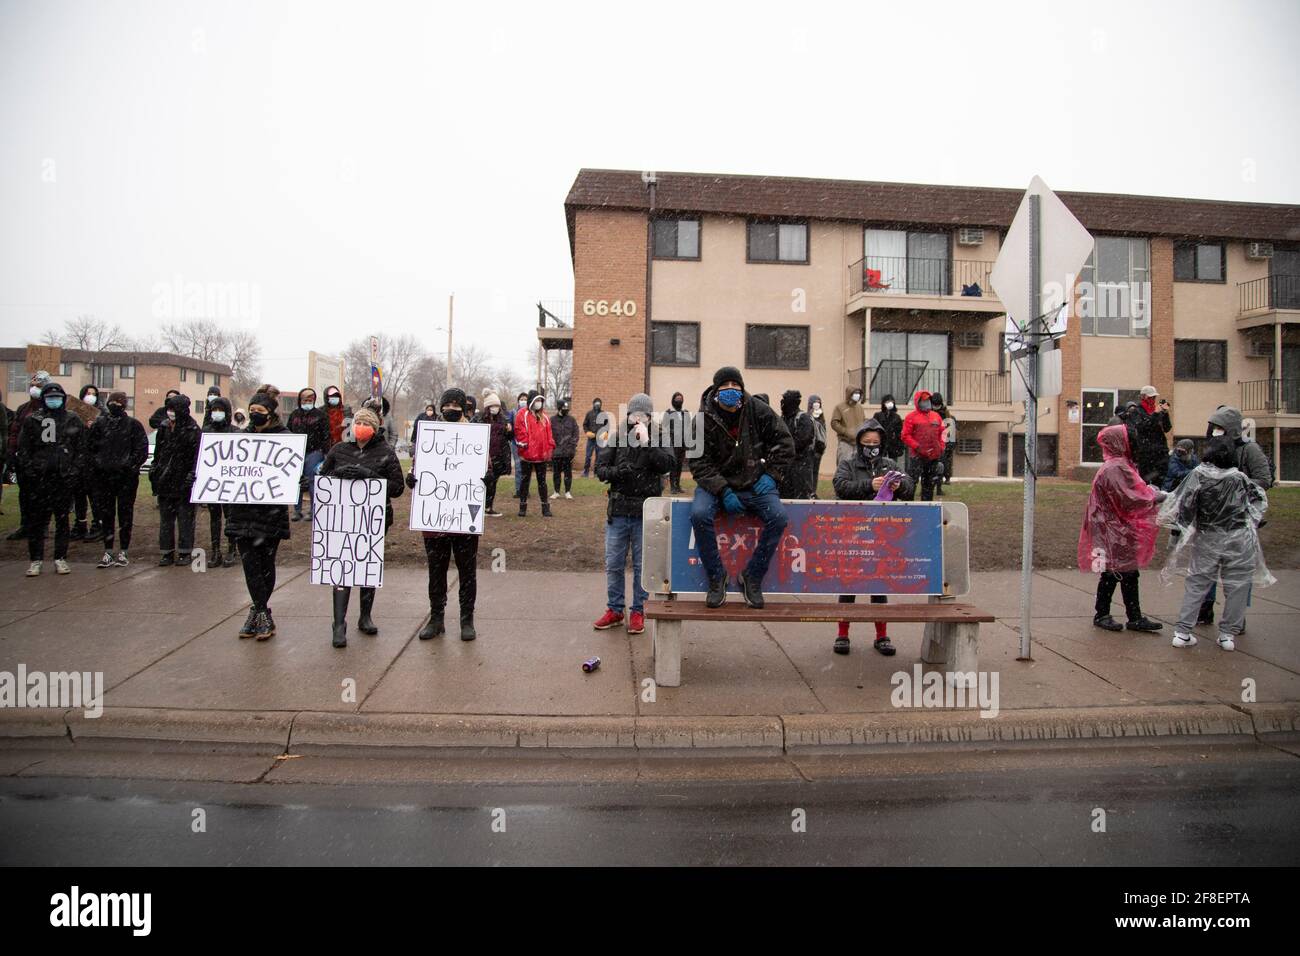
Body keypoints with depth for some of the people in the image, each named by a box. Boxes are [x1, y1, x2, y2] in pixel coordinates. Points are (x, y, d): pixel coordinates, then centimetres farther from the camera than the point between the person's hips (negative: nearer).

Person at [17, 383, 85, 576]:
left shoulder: (73, 421, 8)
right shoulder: (32, 421, 7)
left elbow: (81, 450, 6)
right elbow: (23, 449, 6)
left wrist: (75, 472, -4)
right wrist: (29, 471, -5)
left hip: (65, 478, 0)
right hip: (39, 478, 0)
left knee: (62, 519, 6)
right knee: (36, 520, 1)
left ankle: (60, 558, 14)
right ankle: (36, 560, 9)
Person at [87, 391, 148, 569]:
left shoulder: (133, 425, 1)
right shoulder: (99, 423, 8)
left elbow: (142, 449, -3)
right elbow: (89, 446, 9)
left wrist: (130, 465, -11)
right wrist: (94, 466, 0)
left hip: (126, 476, -3)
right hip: (103, 477, 3)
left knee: (125, 514, 2)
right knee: (105, 514, 6)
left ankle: (123, 552, 10)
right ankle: (108, 552, 13)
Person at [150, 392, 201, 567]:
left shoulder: (193, 430, -8)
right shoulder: (164, 428, 10)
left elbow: (197, 456, -12)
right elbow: (158, 452, 18)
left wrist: (192, 476, -19)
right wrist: (154, 469, 12)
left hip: (183, 482, -6)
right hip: (165, 481, 6)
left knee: (185, 517, 2)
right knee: (165, 518, 9)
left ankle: (185, 552, 10)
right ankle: (167, 552, 16)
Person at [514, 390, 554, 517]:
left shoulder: (544, 418, 13)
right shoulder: (522, 414, -3)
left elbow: (548, 434, 12)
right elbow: (520, 431, -11)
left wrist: (550, 448, 4)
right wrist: (523, 445, -16)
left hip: (541, 455, 4)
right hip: (527, 455, -4)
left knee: (542, 481, 8)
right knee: (525, 480, 6)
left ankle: (545, 507, 13)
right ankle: (523, 507, 15)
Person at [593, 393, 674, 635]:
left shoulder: (658, 441, 1)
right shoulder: (616, 439, 6)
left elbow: (667, 464, -18)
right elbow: (600, 469, 1)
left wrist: (646, 442, -22)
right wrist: (617, 472, -18)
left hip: (645, 513, -2)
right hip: (618, 510, 2)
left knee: (642, 565, 7)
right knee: (613, 564, 9)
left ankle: (638, 611, 20)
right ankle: (614, 610, 23)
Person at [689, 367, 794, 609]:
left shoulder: (758, 411, 0)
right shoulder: (704, 419, -5)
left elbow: (784, 443, 9)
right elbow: (699, 463, -8)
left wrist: (771, 475, -3)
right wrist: (723, 491, -20)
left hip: (754, 484, 2)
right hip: (716, 483, -1)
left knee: (778, 516, -25)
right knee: (699, 514, -32)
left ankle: (752, 577, -7)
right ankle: (716, 576, -11)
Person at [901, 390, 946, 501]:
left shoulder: (936, 416, 13)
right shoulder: (911, 417, -3)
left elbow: (941, 434, 18)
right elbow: (905, 436, -8)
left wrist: (941, 449, 9)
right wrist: (918, 447, -16)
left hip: (934, 457, 5)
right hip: (917, 456, -5)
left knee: (929, 483, 12)